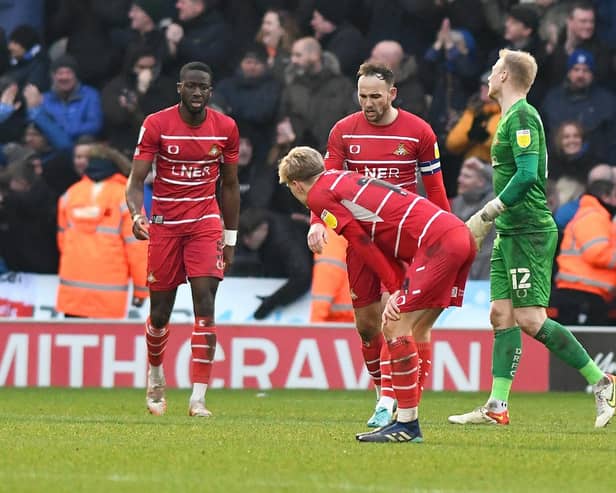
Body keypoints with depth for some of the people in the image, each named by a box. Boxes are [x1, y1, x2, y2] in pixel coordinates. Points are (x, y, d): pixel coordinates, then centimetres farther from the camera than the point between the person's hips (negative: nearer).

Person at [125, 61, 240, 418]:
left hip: (205, 222, 1)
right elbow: (136, 180, -10)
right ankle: (155, 376, 37)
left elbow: (230, 185, 10)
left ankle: (199, 398, -16)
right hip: (164, 225, -1)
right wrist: (136, 214, -31)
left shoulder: (225, 128, 0)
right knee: (160, 312, 6)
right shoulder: (157, 125, -8)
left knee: (205, 302, -15)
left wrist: (230, 240, 11)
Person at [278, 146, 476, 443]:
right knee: (413, 332, 13)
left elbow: (362, 244, -2)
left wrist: (396, 289, 3)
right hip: (461, 238, 9)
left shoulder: (320, 194, 1)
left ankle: (407, 425, -9)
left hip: (437, 242, -9)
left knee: (396, 327, -8)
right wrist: (400, 289, 12)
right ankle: (407, 419, 12)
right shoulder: (346, 180, 28)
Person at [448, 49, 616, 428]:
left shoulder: (521, 116, -12)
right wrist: (492, 221, 19)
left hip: (529, 232, -10)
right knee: (501, 315, 4)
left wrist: (488, 213, -20)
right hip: (511, 233, 10)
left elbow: (527, 174, -23)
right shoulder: (512, 116, 18)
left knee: (530, 319, -13)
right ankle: (497, 407, 2)